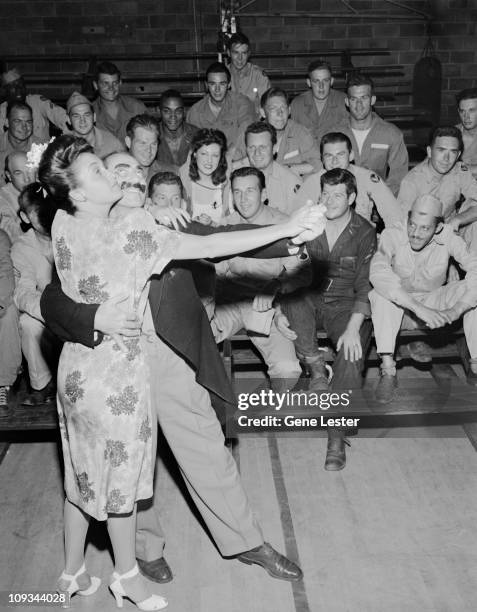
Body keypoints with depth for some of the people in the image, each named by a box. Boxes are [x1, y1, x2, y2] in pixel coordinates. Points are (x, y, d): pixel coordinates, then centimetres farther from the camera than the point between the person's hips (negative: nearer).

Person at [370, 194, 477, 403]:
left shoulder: (448, 238, -17)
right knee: (382, 292, -33)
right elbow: (377, 273, -42)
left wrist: (455, 310, -42)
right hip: (399, 309, -2)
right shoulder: (393, 235, -23)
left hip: (434, 303, 2)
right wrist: (419, 308, -48)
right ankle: (387, 371, -31)